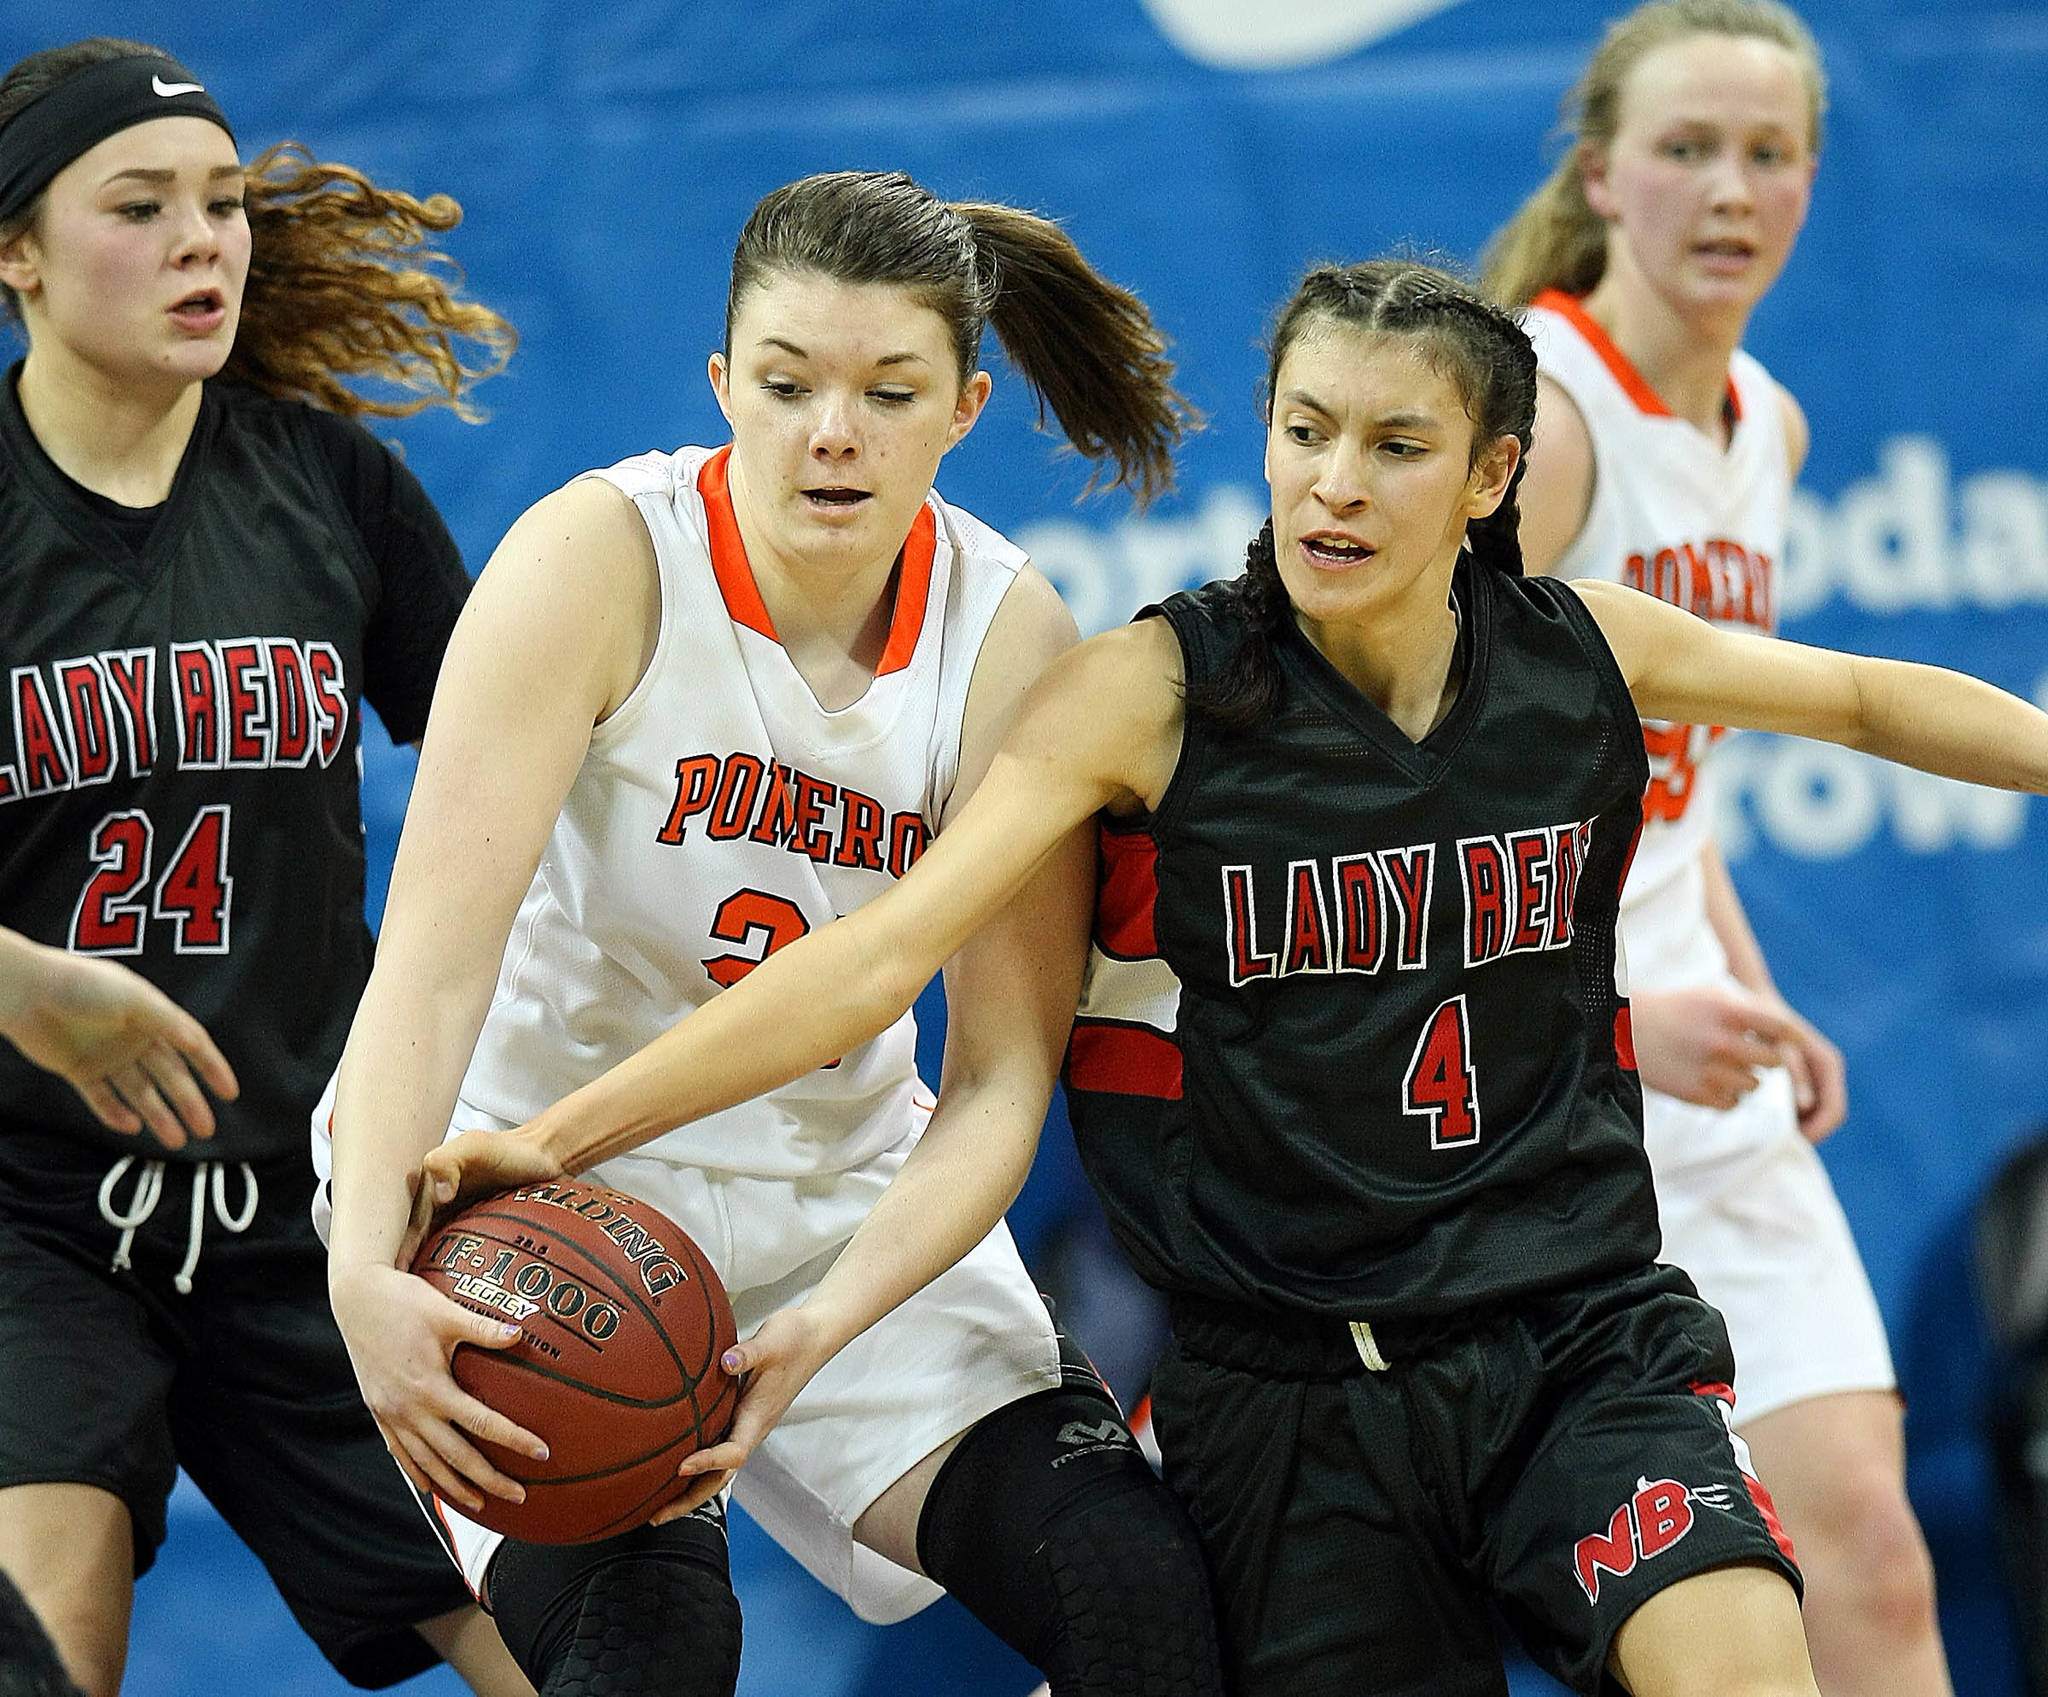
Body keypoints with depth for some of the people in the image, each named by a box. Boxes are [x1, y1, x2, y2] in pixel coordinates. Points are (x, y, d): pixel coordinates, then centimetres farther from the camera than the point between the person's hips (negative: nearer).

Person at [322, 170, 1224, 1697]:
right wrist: (367, 1270, -42)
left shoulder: (1011, 640, -10)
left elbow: (1001, 1074, -12)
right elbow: (437, 948, -27)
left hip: (843, 1196, 4)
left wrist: (823, 1328, -29)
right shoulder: (607, 556, -18)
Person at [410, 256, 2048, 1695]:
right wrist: (560, 1135, -27)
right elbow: (884, 949, -17)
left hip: (1576, 1333, 1)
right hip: (1293, 1384, -1)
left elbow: (1870, 700, 20)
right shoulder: (1157, 691, -8)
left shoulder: (1580, 651, 0)